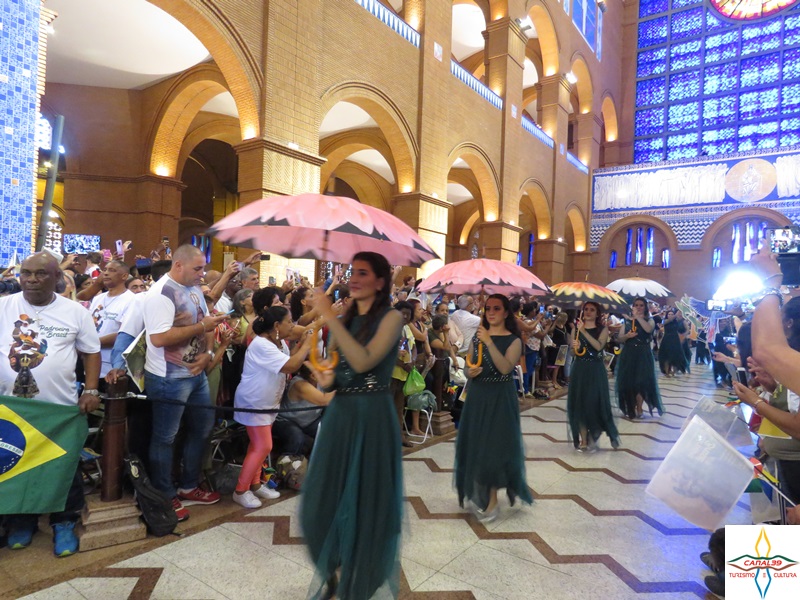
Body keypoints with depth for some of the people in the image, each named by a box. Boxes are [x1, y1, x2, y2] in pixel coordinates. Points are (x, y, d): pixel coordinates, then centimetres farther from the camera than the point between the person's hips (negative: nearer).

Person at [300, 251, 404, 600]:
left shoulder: (391, 317, -9)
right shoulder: (347, 318, 11)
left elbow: (363, 362, -23)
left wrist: (330, 317, -23)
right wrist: (327, 380, -7)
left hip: (372, 417, -6)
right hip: (339, 413, 6)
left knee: (366, 501, 6)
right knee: (323, 499, 10)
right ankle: (330, 569, 35)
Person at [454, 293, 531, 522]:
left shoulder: (513, 340, -7)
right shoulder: (477, 337, 8)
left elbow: (505, 368, -22)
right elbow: (468, 367, 12)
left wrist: (490, 343, -28)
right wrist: (469, 372, -10)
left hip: (500, 398, -5)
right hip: (477, 396, 5)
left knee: (496, 445, -3)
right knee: (476, 445, 10)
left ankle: (492, 501, 9)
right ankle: (478, 494, 29)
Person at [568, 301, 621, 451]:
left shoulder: (602, 329, -1)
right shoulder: (576, 328, 7)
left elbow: (599, 346, -18)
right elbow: (573, 351, 6)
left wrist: (584, 332, -24)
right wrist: (575, 347, -16)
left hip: (595, 370, -2)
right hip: (579, 370, 3)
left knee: (595, 403, -5)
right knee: (579, 403, 2)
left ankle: (592, 438, 15)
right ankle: (583, 440, 11)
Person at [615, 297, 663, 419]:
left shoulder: (649, 320, 3)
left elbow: (649, 329, -22)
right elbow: (619, 338, 4)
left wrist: (638, 316, -22)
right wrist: (627, 336, -16)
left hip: (643, 354, -2)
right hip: (628, 354, 2)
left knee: (641, 381, -6)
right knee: (628, 381, 3)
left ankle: (639, 409, 8)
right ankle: (631, 408, 18)